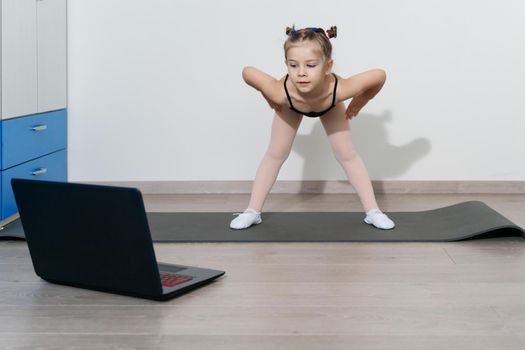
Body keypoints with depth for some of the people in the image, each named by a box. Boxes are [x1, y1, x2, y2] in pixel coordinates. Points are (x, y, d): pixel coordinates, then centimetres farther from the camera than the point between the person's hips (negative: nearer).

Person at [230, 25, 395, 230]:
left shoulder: (338, 90, -49)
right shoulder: (281, 92, -48)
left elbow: (380, 75, -34)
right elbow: (247, 71, -30)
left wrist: (359, 102, -20)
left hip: (329, 106, 0)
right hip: (291, 106, 0)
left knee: (347, 155, 0)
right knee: (275, 154, 3)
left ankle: (373, 211, 11)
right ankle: (252, 211, 14)